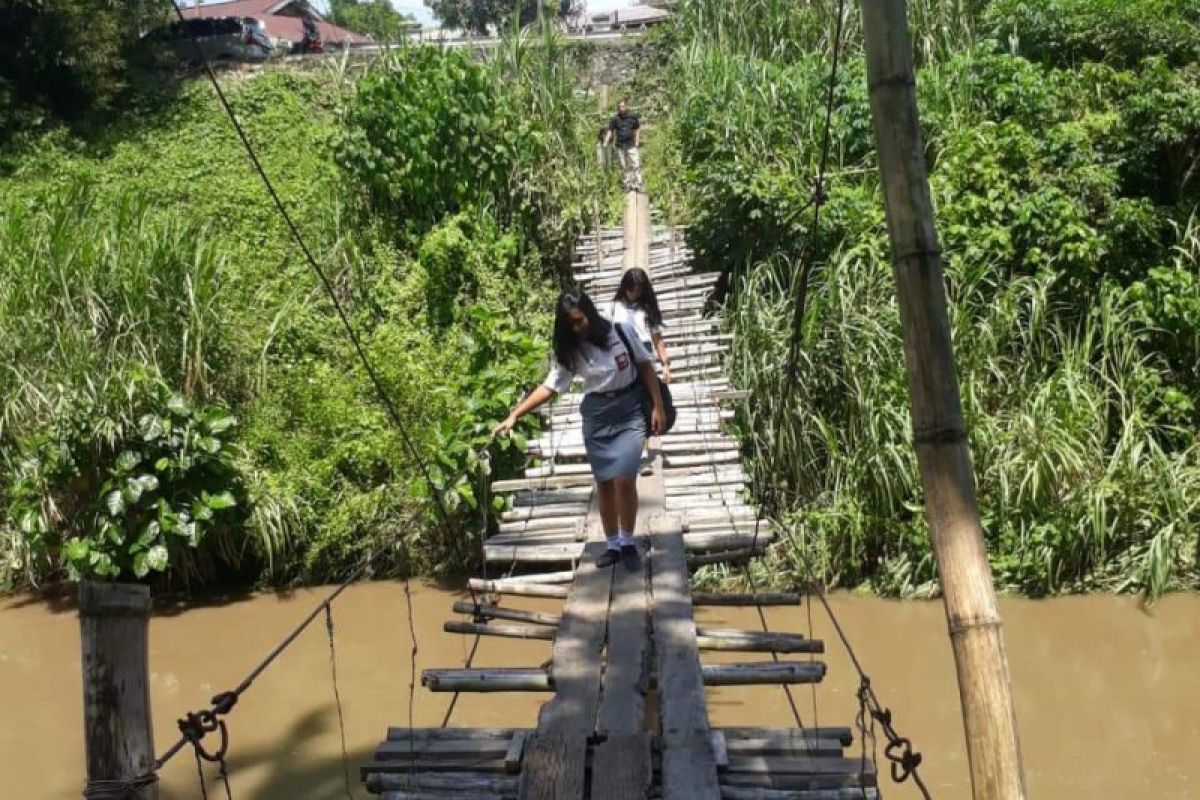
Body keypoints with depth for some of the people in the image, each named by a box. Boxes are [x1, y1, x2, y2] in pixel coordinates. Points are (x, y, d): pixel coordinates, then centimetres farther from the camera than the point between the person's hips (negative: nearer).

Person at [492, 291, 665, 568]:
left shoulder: (622, 332, -9)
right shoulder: (569, 351, -5)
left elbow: (645, 367, 0)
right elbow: (550, 386, -8)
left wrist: (657, 406, -3)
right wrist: (514, 415, -16)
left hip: (630, 412, -2)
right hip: (597, 416, 3)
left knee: (624, 479, -13)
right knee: (604, 483, 5)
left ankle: (627, 542, 6)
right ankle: (612, 544, 21)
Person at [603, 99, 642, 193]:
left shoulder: (633, 117, 3)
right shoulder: (615, 120, 1)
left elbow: (637, 130, 12)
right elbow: (610, 132, 0)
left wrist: (637, 142, 4)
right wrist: (605, 143, -10)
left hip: (631, 145, -1)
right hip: (620, 146, 1)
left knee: (635, 165, -8)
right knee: (624, 167, 6)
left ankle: (637, 185, -5)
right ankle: (626, 185, 13)